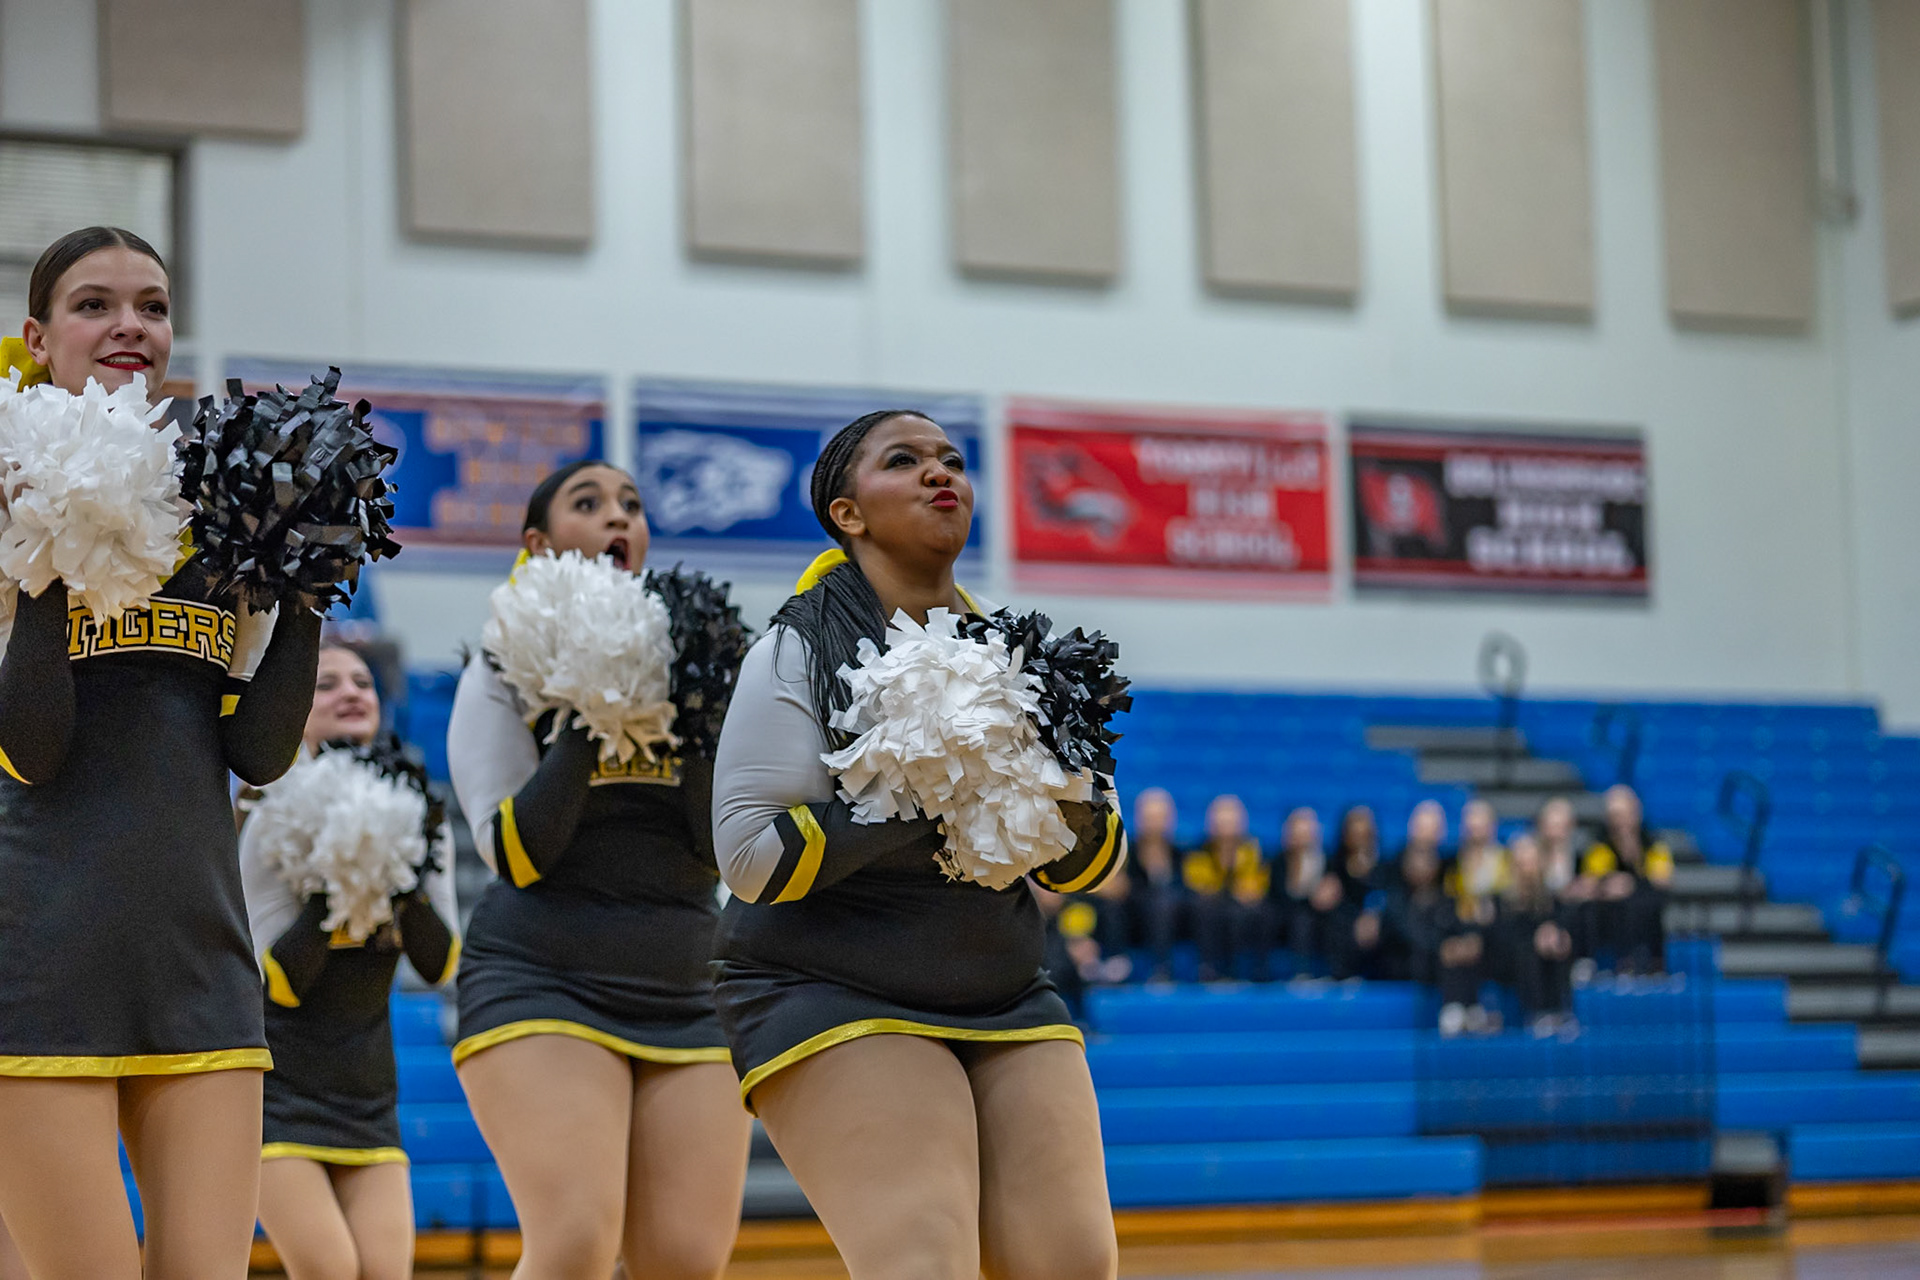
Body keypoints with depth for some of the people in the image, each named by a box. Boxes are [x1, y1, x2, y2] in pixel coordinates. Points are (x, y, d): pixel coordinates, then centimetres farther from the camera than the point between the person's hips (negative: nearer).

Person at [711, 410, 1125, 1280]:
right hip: (832, 1001, -5)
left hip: (1007, 1004, 6)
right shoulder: (797, 653, -5)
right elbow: (748, 854, -14)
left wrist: (1071, 817, -9)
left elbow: (1094, 865, 13)